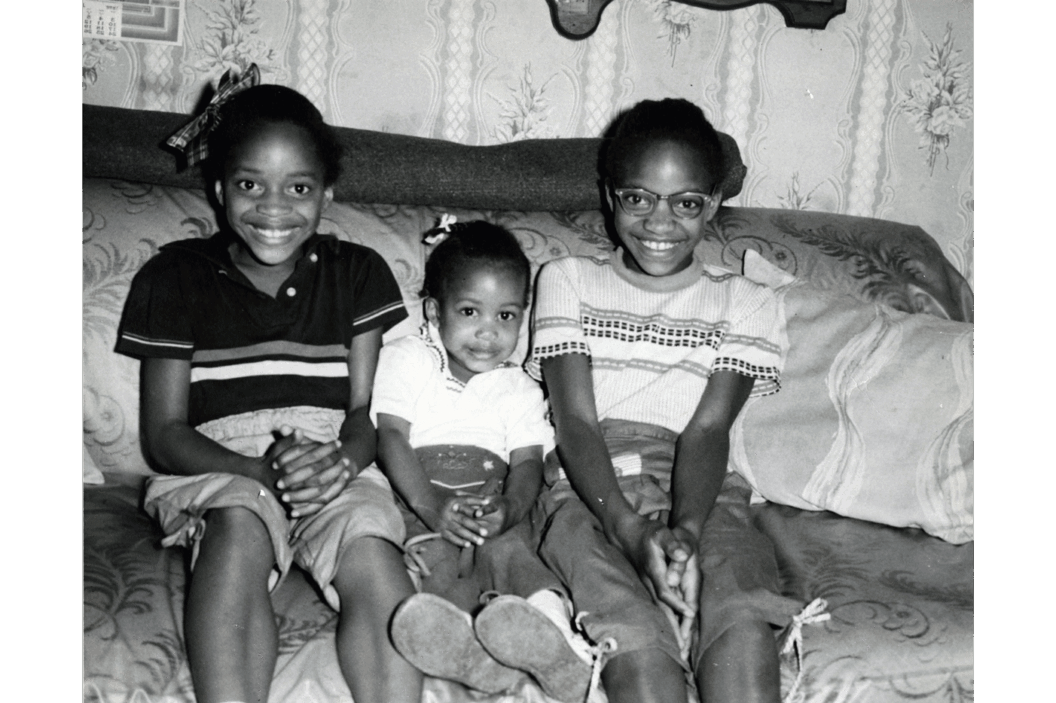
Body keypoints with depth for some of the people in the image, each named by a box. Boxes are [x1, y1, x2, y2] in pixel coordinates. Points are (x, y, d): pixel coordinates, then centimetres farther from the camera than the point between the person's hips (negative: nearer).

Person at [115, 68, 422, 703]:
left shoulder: (357, 274, 12)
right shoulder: (176, 277, 8)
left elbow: (370, 409, 6)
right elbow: (164, 434, 2)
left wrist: (342, 459, -19)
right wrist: (263, 468, -17)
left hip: (336, 469, 2)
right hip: (220, 467, -1)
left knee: (372, 555, -31)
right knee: (239, 530, -36)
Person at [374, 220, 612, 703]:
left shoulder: (519, 389, 19)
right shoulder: (405, 360, 13)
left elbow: (528, 464, 6)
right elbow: (391, 438, 1)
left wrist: (509, 510, -21)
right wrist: (431, 507, -19)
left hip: (494, 502, 1)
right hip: (418, 498, -1)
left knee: (511, 551, -32)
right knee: (443, 561, -32)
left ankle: (553, 631, -59)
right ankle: (468, 648, -60)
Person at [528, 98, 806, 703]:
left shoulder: (746, 304, 15)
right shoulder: (568, 280, 15)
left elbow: (708, 430, 0)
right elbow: (576, 422, 1)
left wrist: (685, 530, -22)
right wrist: (627, 528, -18)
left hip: (703, 495, 1)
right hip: (593, 493, 0)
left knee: (743, 619, -32)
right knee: (636, 640, -32)